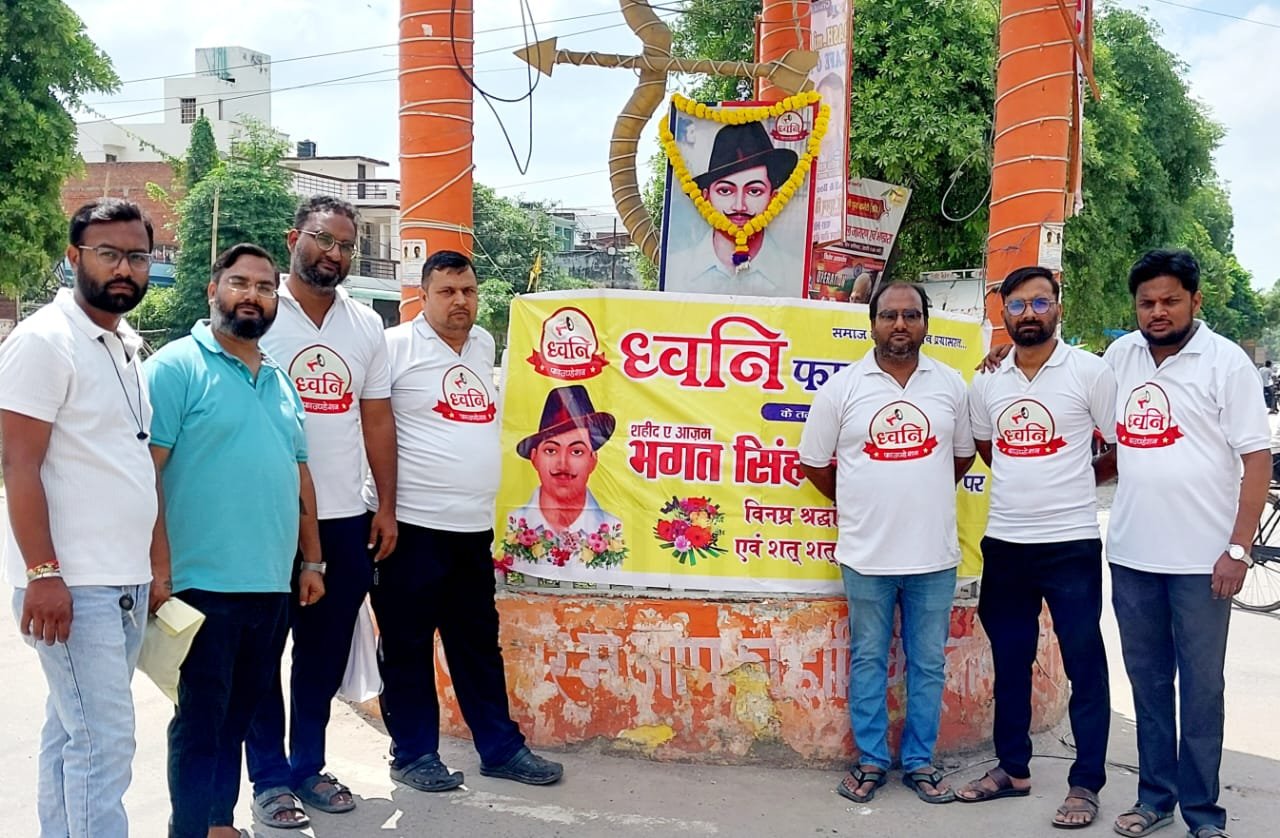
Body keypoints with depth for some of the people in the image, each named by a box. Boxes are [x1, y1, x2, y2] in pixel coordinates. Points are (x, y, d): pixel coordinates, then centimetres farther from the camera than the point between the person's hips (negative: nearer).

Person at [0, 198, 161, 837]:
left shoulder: (127, 345, 14)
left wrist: (154, 565, 17)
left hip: (126, 584, 8)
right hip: (72, 586, -8)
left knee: (72, 733, 15)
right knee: (104, 743, -6)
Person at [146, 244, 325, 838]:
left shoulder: (280, 381, 16)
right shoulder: (177, 366, -6)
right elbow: (146, 472, -12)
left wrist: (312, 560, 16)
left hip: (273, 586, 7)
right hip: (204, 583, -7)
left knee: (239, 715, 16)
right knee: (201, 718, 2)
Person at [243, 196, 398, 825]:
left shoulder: (366, 324, 9)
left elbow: (377, 419, 11)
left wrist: (387, 508, 8)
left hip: (346, 520, 4)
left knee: (326, 653, 12)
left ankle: (308, 765, 27)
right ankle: (270, 778, 19)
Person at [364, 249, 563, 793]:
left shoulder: (484, 344, 12)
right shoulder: (395, 346, -9)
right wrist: (383, 507, -9)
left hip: (474, 526, 6)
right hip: (411, 525, -6)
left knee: (479, 644, 15)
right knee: (408, 646, 6)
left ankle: (501, 747, 24)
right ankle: (413, 754, 19)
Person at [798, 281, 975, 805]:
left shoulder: (951, 385, 2)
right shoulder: (842, 387, -4)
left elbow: (963, 453, 15)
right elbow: (814, 463, 4)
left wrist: (924, 498, 11)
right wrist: (859, 505, 7)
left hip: (934, 554, 2)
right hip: (866, 554, -1)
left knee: (928, 663, 11)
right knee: (868, 660, 11)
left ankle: (919, 762, 26)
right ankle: (870, 760, 24)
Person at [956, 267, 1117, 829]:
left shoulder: (1090, 372, -6)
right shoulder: (986, 382, 6)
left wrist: (1074, 481, 6)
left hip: (1071, 544, -4)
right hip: (1004, 543, 4)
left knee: (1084, 665, 4)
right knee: (1009, 662, 14)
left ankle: (1086, 783, 15)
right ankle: (1012, 768, 28)